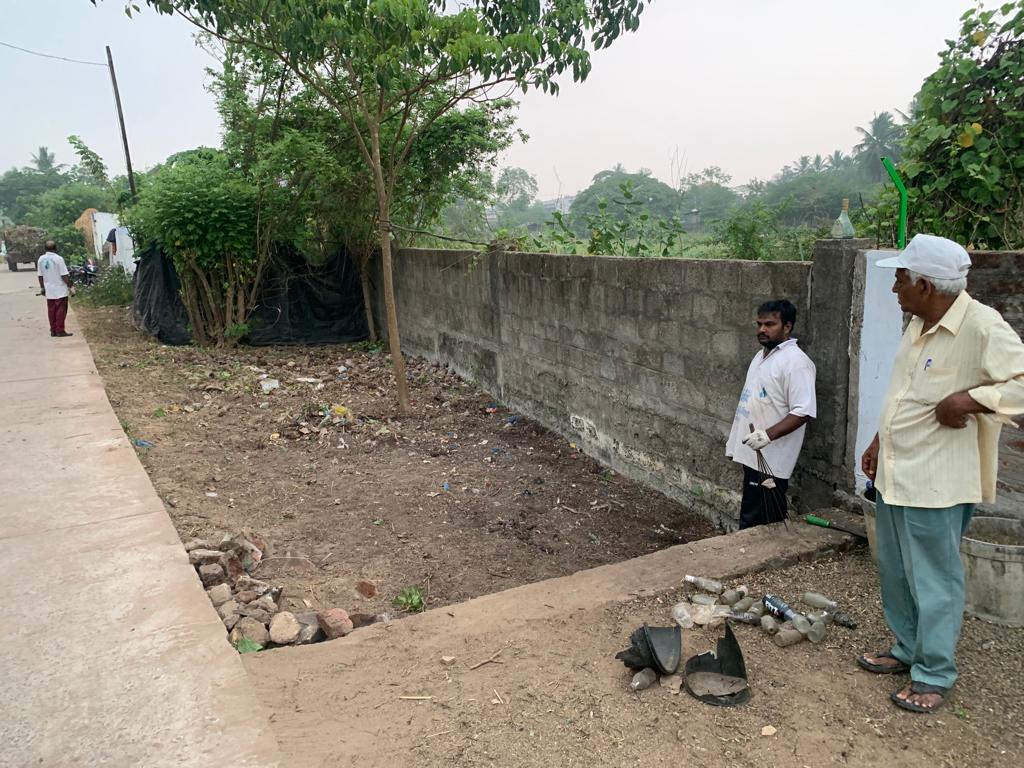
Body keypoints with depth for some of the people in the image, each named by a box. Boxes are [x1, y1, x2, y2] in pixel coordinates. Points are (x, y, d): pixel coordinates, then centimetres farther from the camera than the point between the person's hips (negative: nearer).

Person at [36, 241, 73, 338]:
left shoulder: (41, 259, 4)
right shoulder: (58, 259, -14)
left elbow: (40, 275, 9)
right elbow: (64, 275, -15)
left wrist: (42, 288, 19)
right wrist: (70, 286, -6)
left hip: (49, 291, 6)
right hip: (60, 290, -6)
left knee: (51, 310, 10)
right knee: (61, 310, -1)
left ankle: (53, 330, 14)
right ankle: (60, 331, -1)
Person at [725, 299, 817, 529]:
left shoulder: (795, 361, -16)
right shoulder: (761, 355, 14)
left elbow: (803, 411, -22)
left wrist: (768, 434, -32)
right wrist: (736, 441, 20)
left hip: (770, 460, -9)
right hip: (752, 454, 9)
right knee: (749, 520, 17)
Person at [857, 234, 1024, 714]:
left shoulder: (982, 328, -20)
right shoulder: (919, 324, 7)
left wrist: (968, 399, -28)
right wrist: (880, 442, 20)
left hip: (935, 484, -9)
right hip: (893, 474, 9)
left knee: (934, 581, 6)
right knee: (894, 572, 21)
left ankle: (934, 675, 23)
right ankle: (906, 649, 39)